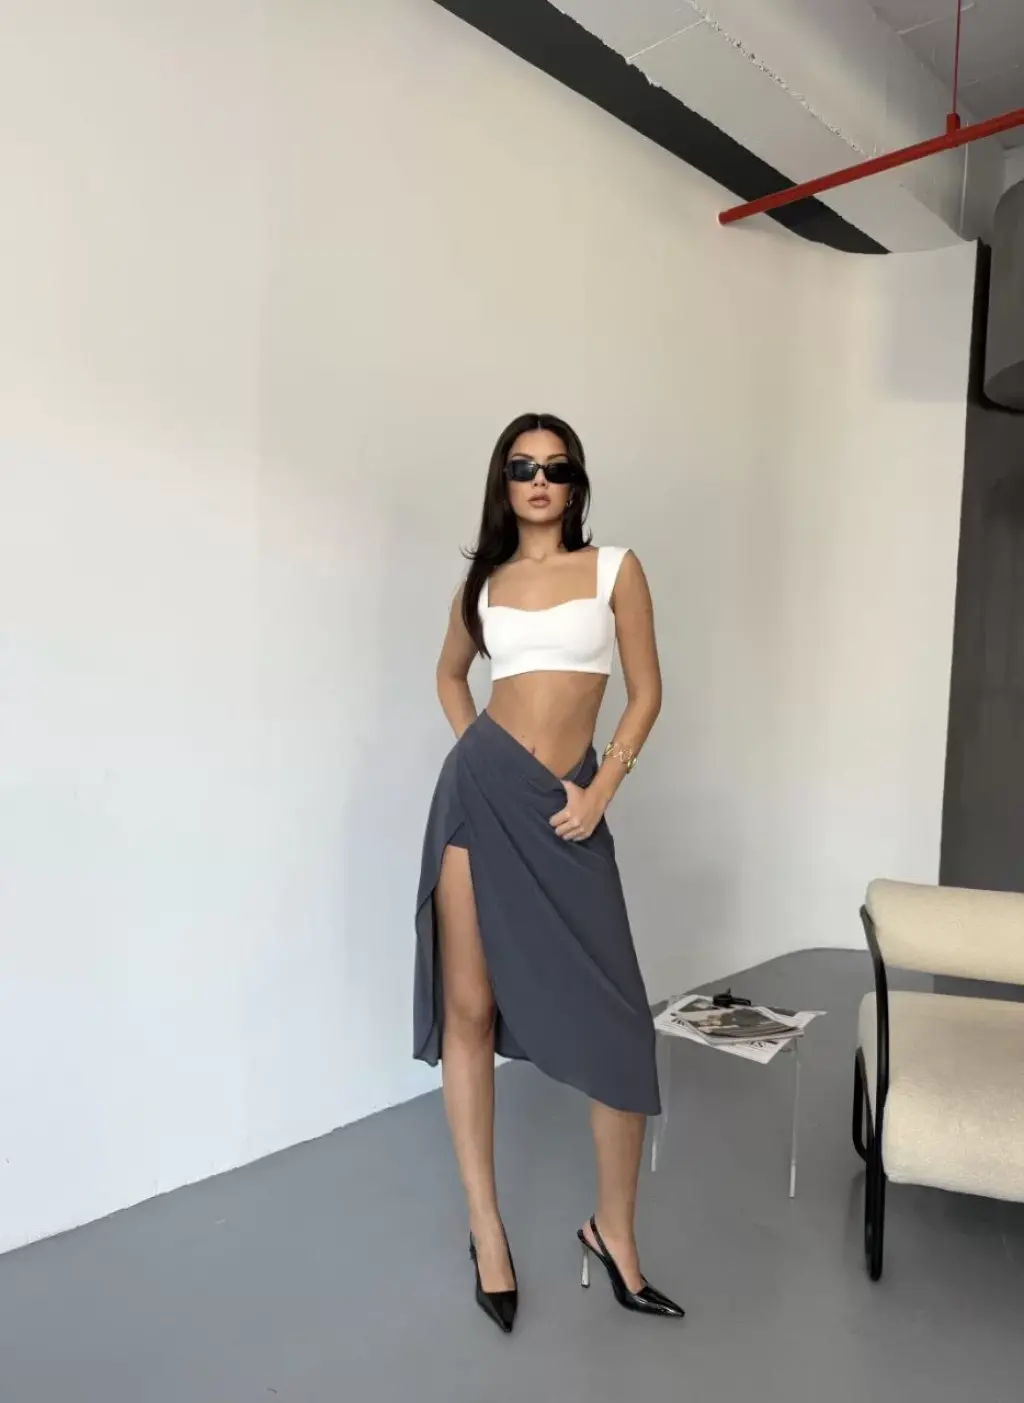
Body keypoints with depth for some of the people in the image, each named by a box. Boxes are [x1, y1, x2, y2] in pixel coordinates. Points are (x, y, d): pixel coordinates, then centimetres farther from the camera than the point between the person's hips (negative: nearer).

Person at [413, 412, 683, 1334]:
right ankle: (486, 1227, 23)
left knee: (613, 1020, 0)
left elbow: (646, 691, 5)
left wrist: (602, 790, -5)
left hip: (565, 806, -1)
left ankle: (613, 1230, 22)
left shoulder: (615, 568, 5)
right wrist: (476, 752, 11)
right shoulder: (484, 580, 11)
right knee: (468, 1007, 4)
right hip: (481, 790, 2)